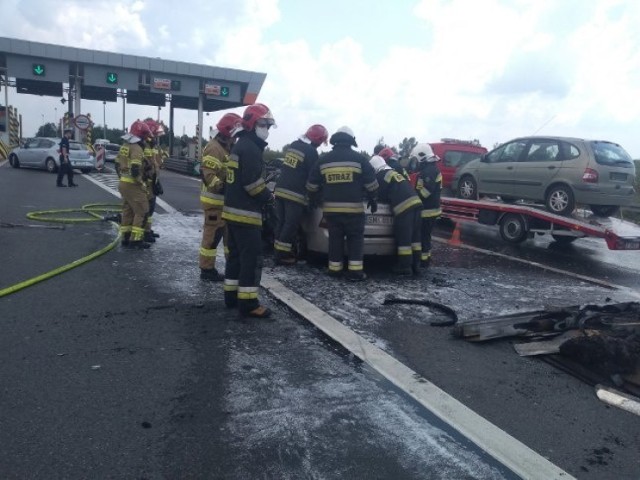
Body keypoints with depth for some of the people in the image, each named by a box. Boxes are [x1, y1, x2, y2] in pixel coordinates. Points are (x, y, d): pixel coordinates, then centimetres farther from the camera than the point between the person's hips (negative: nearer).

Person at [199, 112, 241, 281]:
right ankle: (207, 269, 5)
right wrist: (222, 187, -34)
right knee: (213, 234, -4)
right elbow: (207, 174, -26)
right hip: (214, 200, -10)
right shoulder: (214, 148, -16)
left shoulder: (227, 147, 16)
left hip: (226, 200, 10)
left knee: (230, 233, 15)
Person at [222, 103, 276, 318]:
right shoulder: (251, 148, -15)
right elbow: (252, 181, -22)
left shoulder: (239, 146, 19)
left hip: (233, 210, 11)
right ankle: (248, 303, -4)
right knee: (252, 258, -7)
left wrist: (262, 195, 12)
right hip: (245, 213, -11)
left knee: (236, 255, 16)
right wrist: (268, 197, -6)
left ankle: (232, 295, 24)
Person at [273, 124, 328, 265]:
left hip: (280, 189, 8)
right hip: (295, 194, -8)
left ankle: (280, 252, 20)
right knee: (291, 225, -1)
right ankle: (282, 255, 2)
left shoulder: (293, 145, 14)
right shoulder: (311, 152, -10)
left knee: (282, 222, 14)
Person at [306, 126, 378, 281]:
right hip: (353, 207, -3)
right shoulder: (359, 159, -1)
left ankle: (334, 268, 13)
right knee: (355, 238, 5)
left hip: (330, 207, 3)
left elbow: (312, 185, 13)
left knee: (335, 238, 12)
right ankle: (355, 271, 0)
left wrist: (313, 200, 29)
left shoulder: (323, 160, 7)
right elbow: (371, 183, 1)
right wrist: (372, 199, 16)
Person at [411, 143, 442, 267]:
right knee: (424, 235, 17)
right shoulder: (430, 169, 16)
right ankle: (425, 258, 26)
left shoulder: (429, 171, -18)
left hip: (428, 210, -11)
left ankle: (423, 260, 1)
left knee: (423, 235, -5)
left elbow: (424, 192, -25)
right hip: (430, 209, 11)